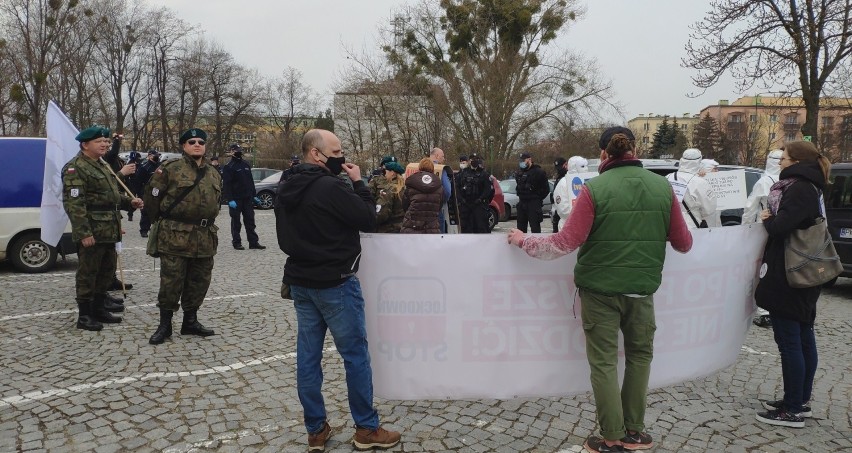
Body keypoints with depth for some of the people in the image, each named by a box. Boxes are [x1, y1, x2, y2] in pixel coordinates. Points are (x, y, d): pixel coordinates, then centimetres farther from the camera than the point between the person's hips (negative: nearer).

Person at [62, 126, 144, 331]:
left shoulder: (103, 165, 18)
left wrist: (129, 201, 8)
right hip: (92, 232, -9)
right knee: (88, 272, -1)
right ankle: (84, 315, 8)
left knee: (107, 270, 17)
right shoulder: (75, 168, -13)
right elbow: (73, 203, -20)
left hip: (109, 229, 10)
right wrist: (83, 232, -24)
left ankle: (99, 308, 30)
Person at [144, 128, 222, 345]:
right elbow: (152, 196, -2)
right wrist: (163, 221, 6)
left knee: (199, 281, 12)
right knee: (171, 281, -1)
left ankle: (190, 321, 26)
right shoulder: (171, 169, -6)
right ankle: (164, 325, 13)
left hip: (205, 237, 6)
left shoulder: (214, 174, 13)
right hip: (175, 236, -5)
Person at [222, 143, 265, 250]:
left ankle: (253, 242, 11)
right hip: (235, 199, -6)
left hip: (247, 198, 6)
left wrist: (254, 195, 15)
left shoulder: (246, 165, 13)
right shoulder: (228, 167, -8)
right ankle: (236, 242, 12)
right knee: (236, 222, 4)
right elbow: (226, 184, -13)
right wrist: (230, 199, -20)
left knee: (250, 221, 7)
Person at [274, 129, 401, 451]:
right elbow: (369, 220, -13)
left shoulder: (285, 190, 8)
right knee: (355, 354, 3)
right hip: (335, 283, -8)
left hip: (300, 282, 8)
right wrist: (358, 182, -6)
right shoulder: (329, 187, -20)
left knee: (308, 355, 10)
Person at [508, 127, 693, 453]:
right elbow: (683, 244, 6)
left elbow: (566, 243, -15)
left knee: (604, 361, 8)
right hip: (642, 288, 3)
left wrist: (524, 240, -2)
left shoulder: (594, 188, -12)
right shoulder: (663, 187, 0)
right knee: (640, 354, 21)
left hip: (600, 288, -3)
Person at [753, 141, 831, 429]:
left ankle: (793, 410, 3)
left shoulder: (799, 189, -16)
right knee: (803, 339, 15)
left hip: (787, 278, -10)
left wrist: (767, 220, -5)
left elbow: (780, 228, -24)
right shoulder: (810, 188, 15)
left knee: (789, 342, -4)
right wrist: (773, 220, 3)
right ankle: (801, 401, 27)